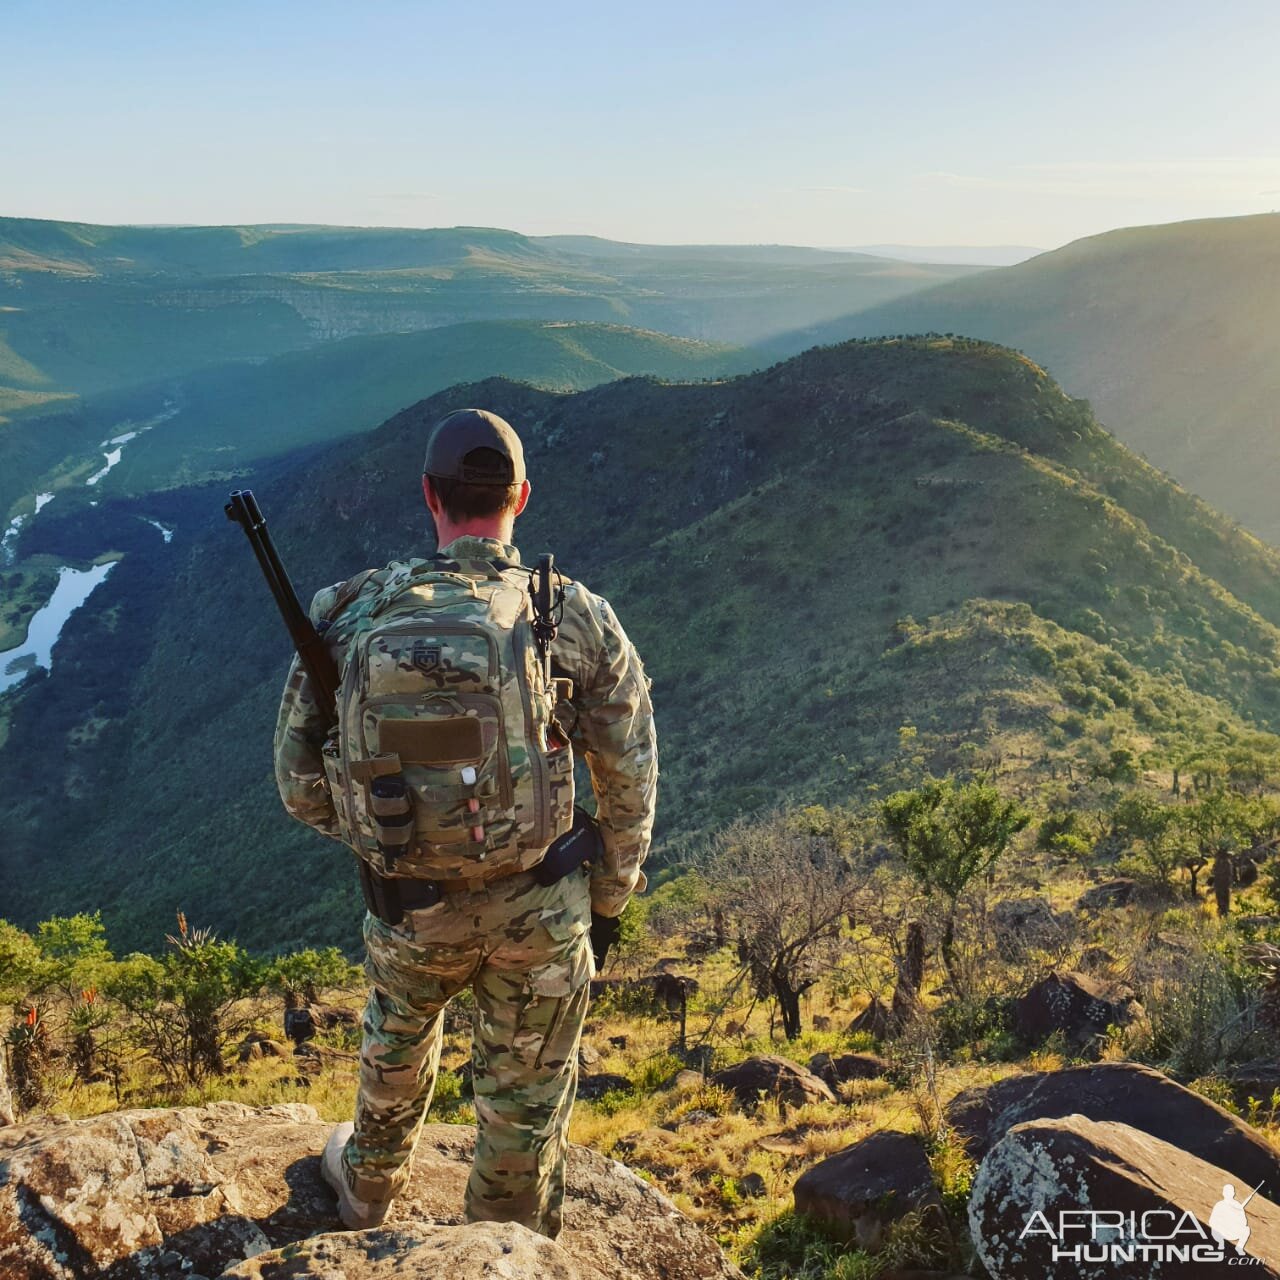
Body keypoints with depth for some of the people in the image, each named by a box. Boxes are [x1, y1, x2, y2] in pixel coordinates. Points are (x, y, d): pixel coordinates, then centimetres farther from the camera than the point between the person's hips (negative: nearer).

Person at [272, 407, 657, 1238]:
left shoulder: (355, 614, -11)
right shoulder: (583, 622, -13)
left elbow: (300, 778, -3)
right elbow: (630, 787, -7)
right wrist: (608, 903, 9)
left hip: (413, 907, 2)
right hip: (542, 913, -1)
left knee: (397, 1046, 33)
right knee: (525, 1106, 20)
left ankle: (368, 1191, 59)